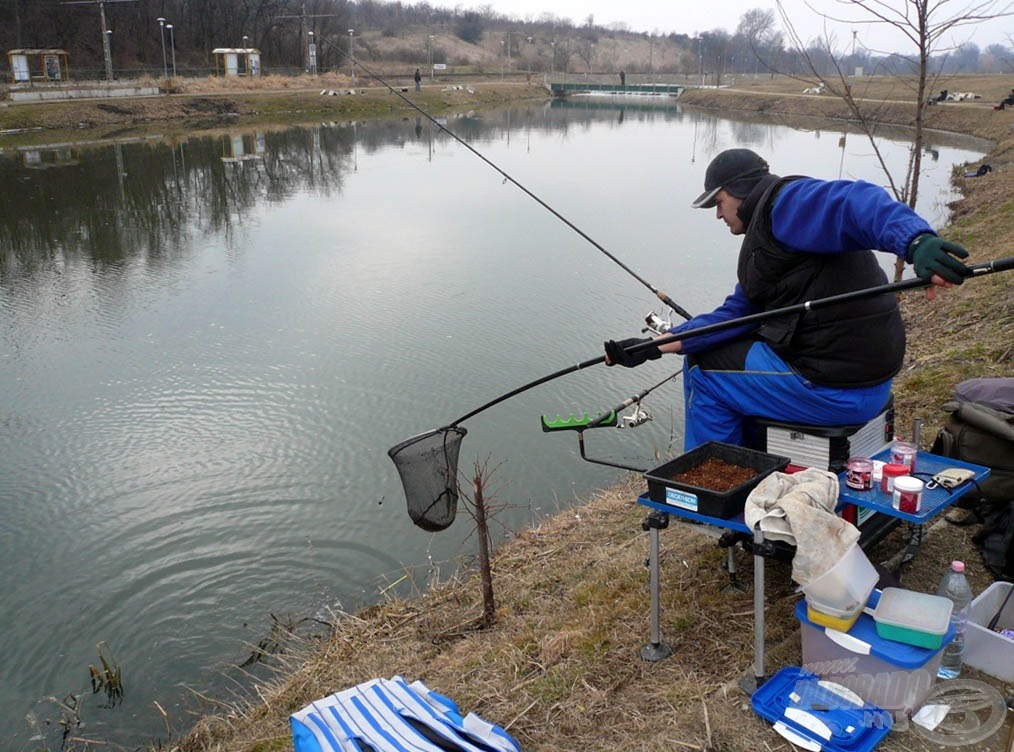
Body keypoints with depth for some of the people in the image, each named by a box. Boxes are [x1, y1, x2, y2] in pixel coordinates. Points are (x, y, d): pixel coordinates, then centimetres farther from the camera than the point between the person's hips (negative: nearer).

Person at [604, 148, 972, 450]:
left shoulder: (786, 201, -10)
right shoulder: (764, 234, 20)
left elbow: (855, 203, -30)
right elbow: (736, 314, 13)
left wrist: (917, 241, -51)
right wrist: (654, 346, 4)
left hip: (837, 388, -10)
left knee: (703, 371, 2)